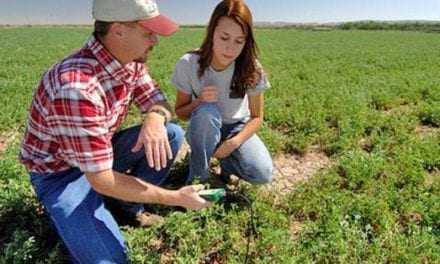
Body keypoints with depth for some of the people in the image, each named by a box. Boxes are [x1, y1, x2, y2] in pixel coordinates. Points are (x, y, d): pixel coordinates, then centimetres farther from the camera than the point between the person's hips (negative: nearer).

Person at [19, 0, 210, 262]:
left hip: (103, 152, 7)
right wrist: (176, 198, -27)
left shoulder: (131, 61, -11)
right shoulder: (76, 86, -37)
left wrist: (155, 118, -28)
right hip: (60, 171, -7)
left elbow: (158, 102, -1)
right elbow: (102, 180, -34)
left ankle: (134, 206, 7)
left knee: (173, 133, -11)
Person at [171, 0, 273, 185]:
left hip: (237, 128, 1)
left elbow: (256, 117, -9)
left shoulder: (251, 69, -19)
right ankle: (199, 177, -15)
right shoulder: (188, 64, -21)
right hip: (204, 130, 0)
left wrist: (233, 142, -26)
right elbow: (180, 113, -9)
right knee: (207, 111, -36)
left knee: (262, 174, -23)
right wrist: (198, 102, -31)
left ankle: (226, 158, 8)